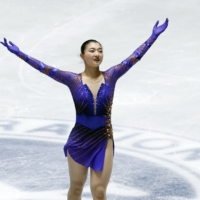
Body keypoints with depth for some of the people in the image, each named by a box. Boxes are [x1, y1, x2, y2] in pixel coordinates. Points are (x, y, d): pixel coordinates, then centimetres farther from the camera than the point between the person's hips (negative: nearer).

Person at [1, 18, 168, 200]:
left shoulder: (111, 77, -2)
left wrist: (154, 36, -9)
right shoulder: (73, 80, -6)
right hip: (78, 140, 0)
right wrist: (18, 53, -16)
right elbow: (45, 68, -11)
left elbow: (134, 58, -4)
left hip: (104, 141, 0)